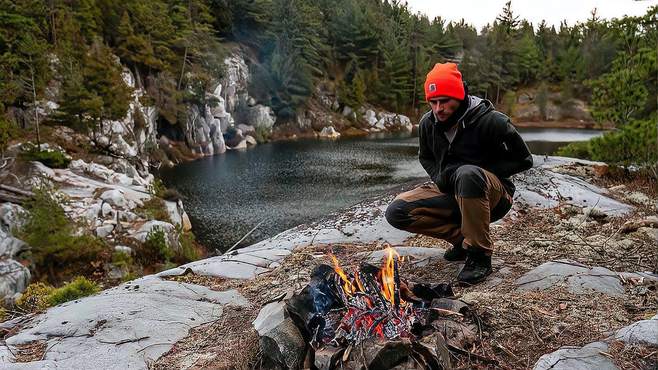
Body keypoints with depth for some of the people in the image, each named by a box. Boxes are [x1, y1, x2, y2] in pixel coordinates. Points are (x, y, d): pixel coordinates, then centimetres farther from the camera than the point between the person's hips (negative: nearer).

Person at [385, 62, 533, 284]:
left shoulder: (491, 121, -18)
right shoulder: (428, 123, -2)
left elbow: (523, 160, -8)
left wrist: (478, 173, -19)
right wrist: (439, 177, -4)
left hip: (494, 195, -5)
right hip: (450, 193, 6)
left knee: (468, 175, -41)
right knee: (397, 212, -15)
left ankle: (480, 254, -23)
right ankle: (461, 237, 1)